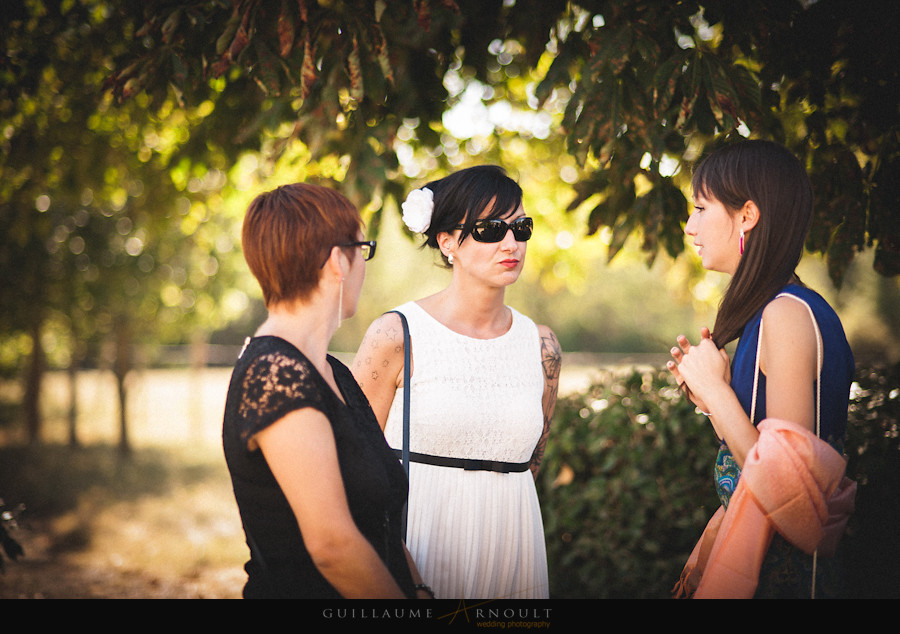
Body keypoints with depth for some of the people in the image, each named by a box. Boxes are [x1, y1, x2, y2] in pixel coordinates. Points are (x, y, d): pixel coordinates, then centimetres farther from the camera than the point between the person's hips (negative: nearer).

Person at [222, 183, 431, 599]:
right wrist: (406, 604, -13)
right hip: (301, 591, -8)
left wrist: (419, 587, -1)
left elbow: (379, 516, 10)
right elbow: (332, 543, -22)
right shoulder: (276, 374, -19)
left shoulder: (333, 374, 10)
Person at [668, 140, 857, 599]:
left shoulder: (788, 315, -20)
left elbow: (784, 477, -23)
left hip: (780, 570, -9)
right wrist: (705, 389, 4)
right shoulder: (772, 308, 8)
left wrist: (715, 390, -15)